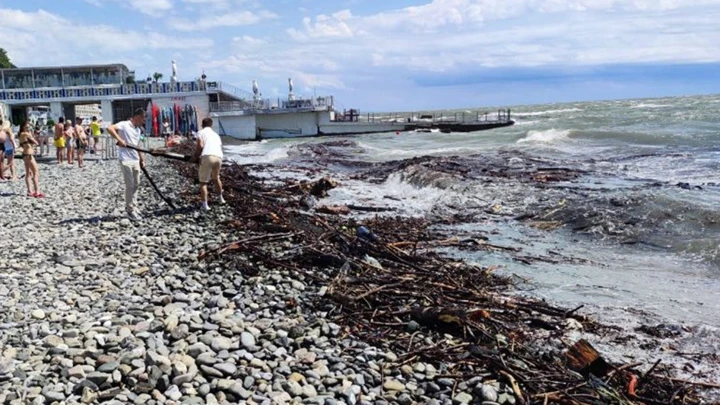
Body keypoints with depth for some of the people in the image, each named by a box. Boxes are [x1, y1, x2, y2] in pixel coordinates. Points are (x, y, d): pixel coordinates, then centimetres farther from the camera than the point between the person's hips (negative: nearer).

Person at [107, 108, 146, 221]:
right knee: (130, 185, -4)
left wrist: (142, 159, 20)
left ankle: (133, 206, 28)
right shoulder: (124, 125, -10)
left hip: (135, 160, 8)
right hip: (126, 160, -8)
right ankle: (130, 211, 5)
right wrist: (119, 139, -32)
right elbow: (109, 128, -24)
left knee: (136, 184, 15)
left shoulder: (138, 129, 14)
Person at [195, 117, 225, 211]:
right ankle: (221, 198, 40)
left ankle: (205, 205, -1)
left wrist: (196, 155, 13)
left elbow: (200, 146, -3)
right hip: (218, 157, 5)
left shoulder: (201, 132, 13)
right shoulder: (216, 135, 30)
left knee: (203, 182, 8)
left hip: (207, 157, -5)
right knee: (216, 178, 31)